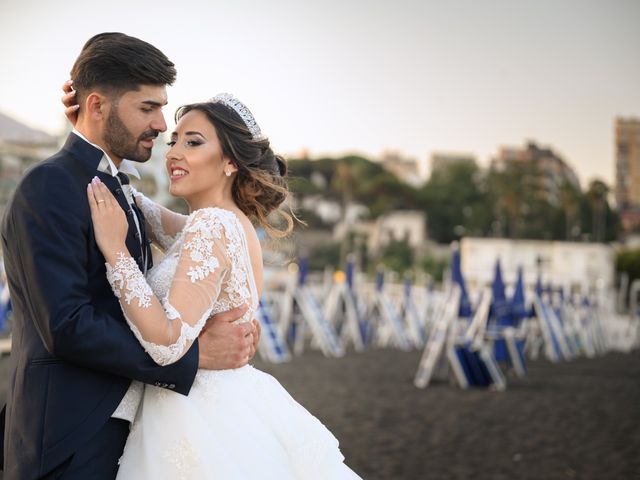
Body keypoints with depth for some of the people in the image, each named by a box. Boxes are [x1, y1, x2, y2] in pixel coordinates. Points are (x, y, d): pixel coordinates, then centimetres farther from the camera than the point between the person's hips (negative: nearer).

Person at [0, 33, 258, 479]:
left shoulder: (118, 189, 15)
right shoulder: (49, 187, -14)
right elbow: (66, 326, -23)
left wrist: (214, 324, -2)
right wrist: (194, 353, -18)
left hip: (121, 432, 9)